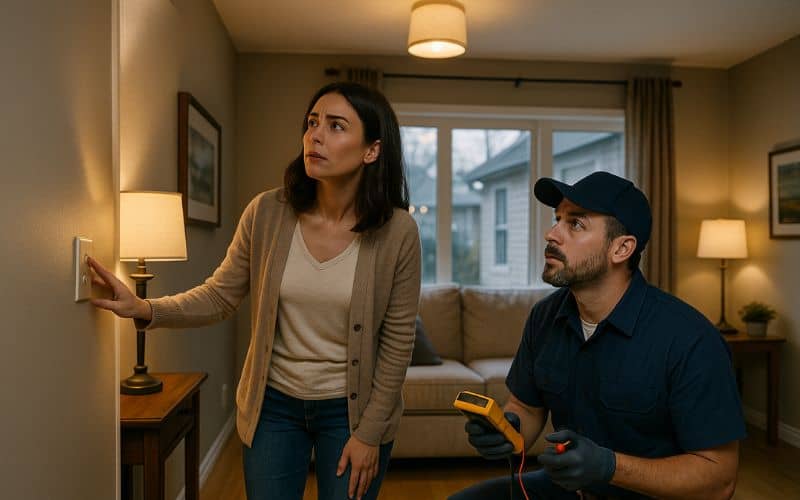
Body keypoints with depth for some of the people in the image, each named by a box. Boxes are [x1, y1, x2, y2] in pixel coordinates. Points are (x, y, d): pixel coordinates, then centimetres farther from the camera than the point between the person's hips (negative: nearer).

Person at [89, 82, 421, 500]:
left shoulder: (397, 231, -17)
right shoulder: (267, 213, -12)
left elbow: (397, 343, -10)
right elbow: (219, 297, -2)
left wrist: (370, 432, -8)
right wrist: (146, 309, -19)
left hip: (352, 409, -1)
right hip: (273, 404, 2)